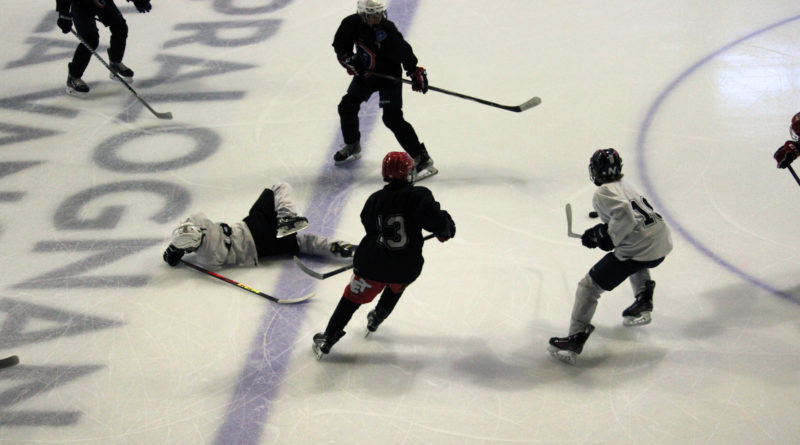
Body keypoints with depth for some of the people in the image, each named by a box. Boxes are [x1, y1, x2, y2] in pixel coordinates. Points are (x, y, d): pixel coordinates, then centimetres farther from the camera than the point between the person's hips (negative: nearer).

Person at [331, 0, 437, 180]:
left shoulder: (388, 30, -27)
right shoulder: (352, 24, -14)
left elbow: (404, 52, -18)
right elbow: (340, 45, 0)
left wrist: (416, 73, -18)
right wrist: (350, 60, -16)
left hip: (389, 75, -6)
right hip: (364, 72, 6)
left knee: (393, 118, -16)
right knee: (347, 107, 10)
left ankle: (423, 159, -13)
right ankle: (352, 147, 38)